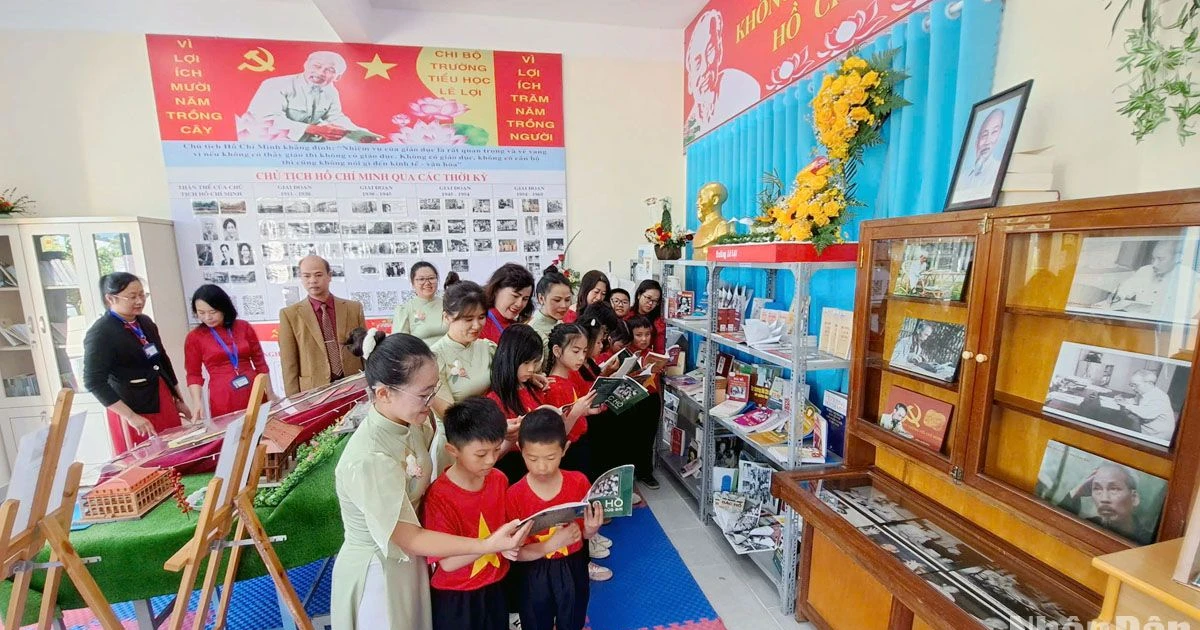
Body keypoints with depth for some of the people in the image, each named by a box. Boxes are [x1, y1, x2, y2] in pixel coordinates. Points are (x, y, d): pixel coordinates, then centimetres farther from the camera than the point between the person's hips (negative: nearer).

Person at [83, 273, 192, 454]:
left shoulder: (145, 322, 5)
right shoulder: (100, 334, -13)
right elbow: (94, 382, -17)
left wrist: (179, 399, 16)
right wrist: (131, 416, -22)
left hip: (164, 400, 6)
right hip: (133, 409, -5)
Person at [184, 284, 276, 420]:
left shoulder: (244, 327, 4)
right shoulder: (194, 337, 2)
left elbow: (260, 362, 8)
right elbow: (193, 374, 5)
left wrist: (270, 393, 7)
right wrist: (197, 402, -10)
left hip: (255, 393, 1)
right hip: (223, 399, -1)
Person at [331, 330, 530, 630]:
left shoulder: (411, 422, -11)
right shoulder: (369, 460, -33)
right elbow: (408, 538, -25)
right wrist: (488, 545, -32)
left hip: (409, 561, 7)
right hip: (377, 572, -6)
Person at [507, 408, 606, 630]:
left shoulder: (579, 482, -16)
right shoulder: (514, 495, -20)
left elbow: (585, 532, -3)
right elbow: (516, 553, -16)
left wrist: (590, 530, -25)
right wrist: (551, 544, -31)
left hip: (573, 570, 2)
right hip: (534, 577, -1)